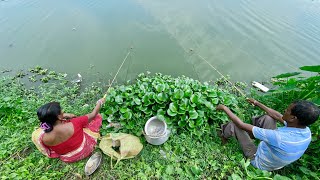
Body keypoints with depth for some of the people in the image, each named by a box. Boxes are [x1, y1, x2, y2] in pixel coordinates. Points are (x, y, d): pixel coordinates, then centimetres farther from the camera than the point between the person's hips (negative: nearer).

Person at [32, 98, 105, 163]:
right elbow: (93, 115, -21)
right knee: (96, 116, 3)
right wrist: (100, 102, -5)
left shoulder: (44, 138, -27)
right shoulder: (72, 125, -38)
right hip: (84, 150, -2)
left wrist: (63, 116, -9)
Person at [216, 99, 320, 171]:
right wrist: (257, 103, 4)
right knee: (268, 118, 2)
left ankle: (224, 136, 23)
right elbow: (276, 115, -5)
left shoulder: (278, 137, -44)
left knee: (235, 125, -9)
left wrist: (225, 108, -27)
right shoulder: (306, 132, -21)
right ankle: (252, 134, 25)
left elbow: (242, 125, -39)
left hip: (259, 161, -6)